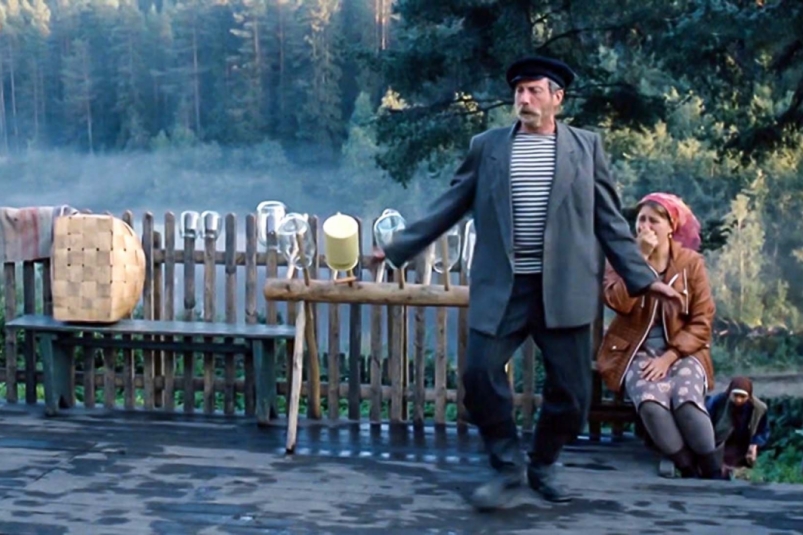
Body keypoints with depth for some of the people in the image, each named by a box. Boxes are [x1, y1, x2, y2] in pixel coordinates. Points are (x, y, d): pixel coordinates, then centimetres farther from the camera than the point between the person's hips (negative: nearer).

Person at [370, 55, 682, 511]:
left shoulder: (587, 146, 7)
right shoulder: (487, 146, 7)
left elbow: (610, 220, 7)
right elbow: (448, 208, 9)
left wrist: (643, 278, 2)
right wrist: (398, 249, 6)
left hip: (564, 288, 0)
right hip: (502, 287, 0)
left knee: (571, 388, 2)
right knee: (480, 373, -9)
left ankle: (543, 466, 27)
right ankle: (508, 467, 12)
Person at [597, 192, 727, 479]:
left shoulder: (691, 262, 2)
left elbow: (702, 322, -2)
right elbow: (619, 303, -16)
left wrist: (669, 357, -14)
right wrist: (641, 258, -17)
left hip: (681, 350, 0)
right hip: (636, 350, 0)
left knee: (687, 400, -32)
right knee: (651, 401, -32)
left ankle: (713, 475, -15)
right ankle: (690, 474, -17)